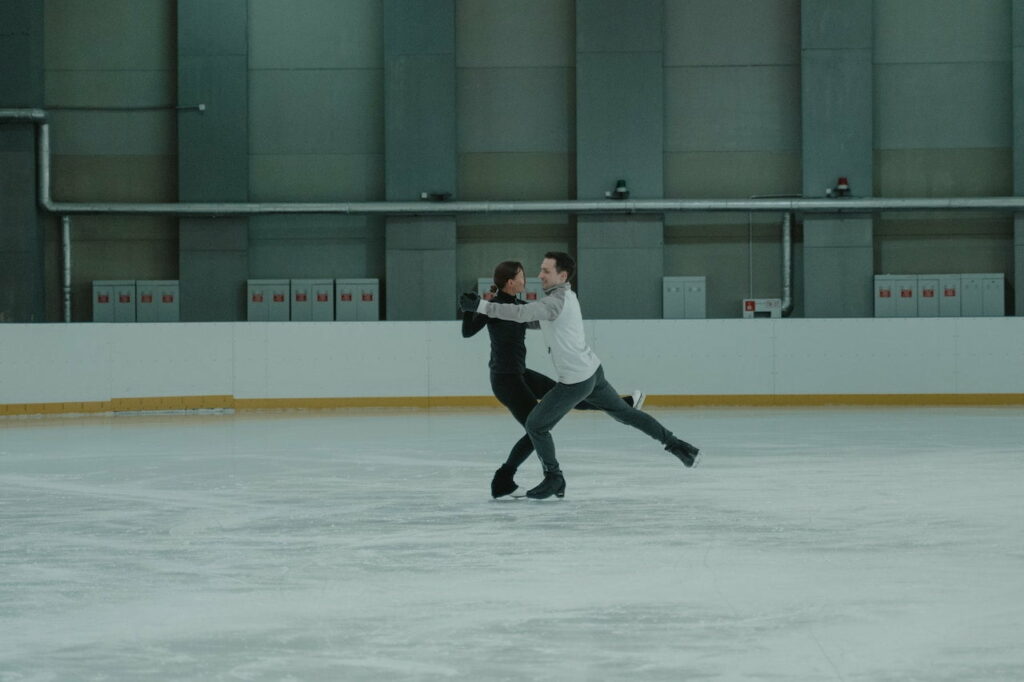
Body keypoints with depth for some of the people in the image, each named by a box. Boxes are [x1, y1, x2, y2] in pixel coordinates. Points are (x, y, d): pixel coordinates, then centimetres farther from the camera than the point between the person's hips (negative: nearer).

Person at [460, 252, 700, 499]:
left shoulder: (557, 300, -20)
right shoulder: (566, 295, 10)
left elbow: (522, 313, -34)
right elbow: (535, 320, 20)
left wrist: (480, 306, -36)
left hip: (575, 381, -10)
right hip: (592, 371, 10)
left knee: (535, 425, 2)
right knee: (625, 413, 22)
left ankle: (554, 478, 16)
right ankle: (674, 444, 26)